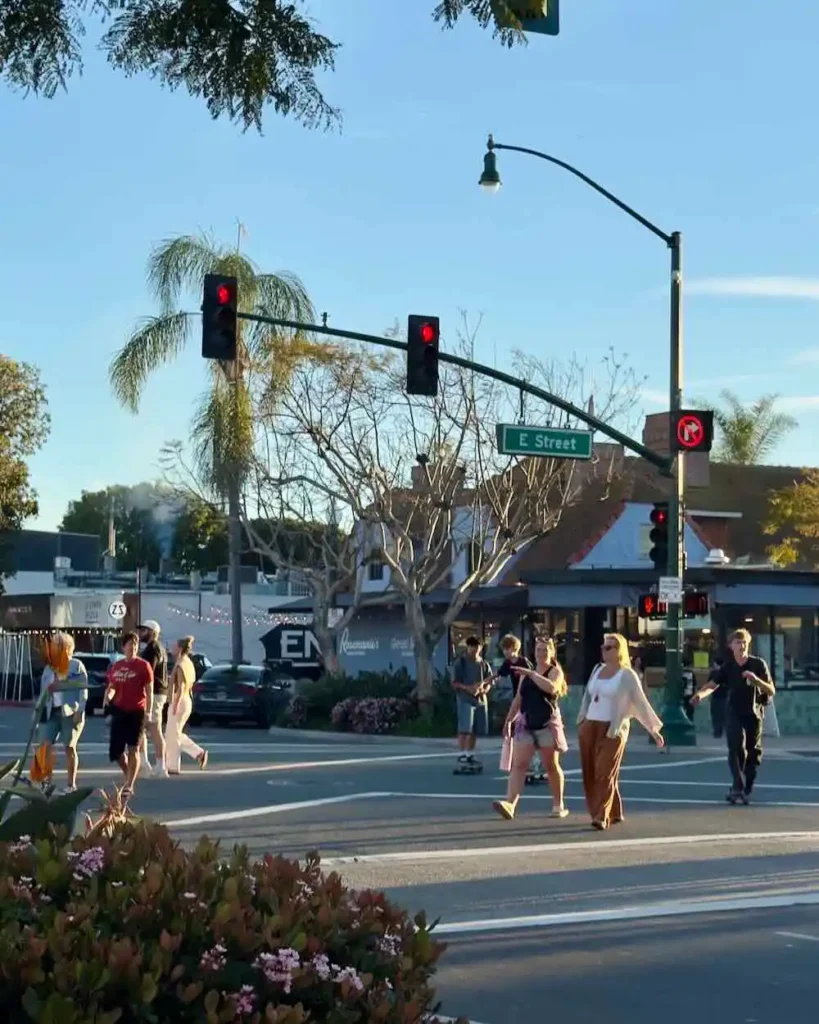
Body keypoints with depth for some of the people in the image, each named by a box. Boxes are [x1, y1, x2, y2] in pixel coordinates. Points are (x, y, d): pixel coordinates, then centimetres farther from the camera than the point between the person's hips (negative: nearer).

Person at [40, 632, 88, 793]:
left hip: (71, 712, -5)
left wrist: (79, 711, -14)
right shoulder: (49, 668, 13)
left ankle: (71, 783, 8)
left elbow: (83, 688, -5)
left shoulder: (76, 665, -1)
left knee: (69, 747, -1)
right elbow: (44, 690, 14)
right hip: (53, 712, 5)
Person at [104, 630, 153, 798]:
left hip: (136, 712, -5)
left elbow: (149, 691, -6)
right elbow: (112, 687, 15)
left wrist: (148, 712, -14)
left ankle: (129, 785, -1)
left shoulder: (143, 666, -5)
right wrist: (108, 696, -8)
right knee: (115, 751, 4)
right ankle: (129, 776, 28)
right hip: (119, 711, 5)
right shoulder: (116, 666, 9)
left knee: (133, 749, -5)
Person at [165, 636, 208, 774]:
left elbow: (180, 687, -21)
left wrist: (175, 705, -22)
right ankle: (199, 753, 9)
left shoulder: (180, 665, -15)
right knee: (176, 734, 16)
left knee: (173, 735, 0)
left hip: (179, 701, -9)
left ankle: (173, 767, 5)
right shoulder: (189, 663, 13)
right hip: (186, 700, 9)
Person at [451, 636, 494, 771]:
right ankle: (461, 756, -11)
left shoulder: (483, 664, 12)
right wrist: (468, 688, -20)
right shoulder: (460, 662, -1)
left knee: (475, 731, 7)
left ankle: (470, 755, 15)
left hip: (481, 700, 5)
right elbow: (455, 682, -5)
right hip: (465, 700, -5)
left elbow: (489, 682, 14)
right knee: (464, 729, -11)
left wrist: (483, 690, -8)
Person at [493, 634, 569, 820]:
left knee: (551, 765, 5)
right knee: (519, 764, -8)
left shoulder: (555, 671, -1)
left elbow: (551, 687, -24)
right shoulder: (527, 673, 16)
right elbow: (518, 699, 21)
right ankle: (510, 804, -20)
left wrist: (532, 674, -20)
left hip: (547, 724, -4)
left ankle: (558, 804, 18)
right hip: (525, 723, 4)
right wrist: (509, 720, 14)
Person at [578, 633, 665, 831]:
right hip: (590, 726, 6)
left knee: (605, 773, -14)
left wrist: (654, 729, 2)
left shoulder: (627, 675, -3)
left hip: (612, 729, -6)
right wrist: (581, 719, 18)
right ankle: (614, 813, 15)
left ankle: (602, 817, -16)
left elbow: (641, 703, 0)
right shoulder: (598, 669, 14)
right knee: (590, 774, 4)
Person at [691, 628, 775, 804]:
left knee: (753, 754, 6)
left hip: (754, 714, 1)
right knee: (737, 749, -19)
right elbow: (712, 684, -11)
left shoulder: (758, 664, -5)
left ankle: (745, 791, 21)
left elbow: (771, 691, -6)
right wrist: (700, 694, -33)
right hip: (734, 714, -1)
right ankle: (738, 788, -23)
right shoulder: (728, 666, -1)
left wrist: (756, 679, -25)